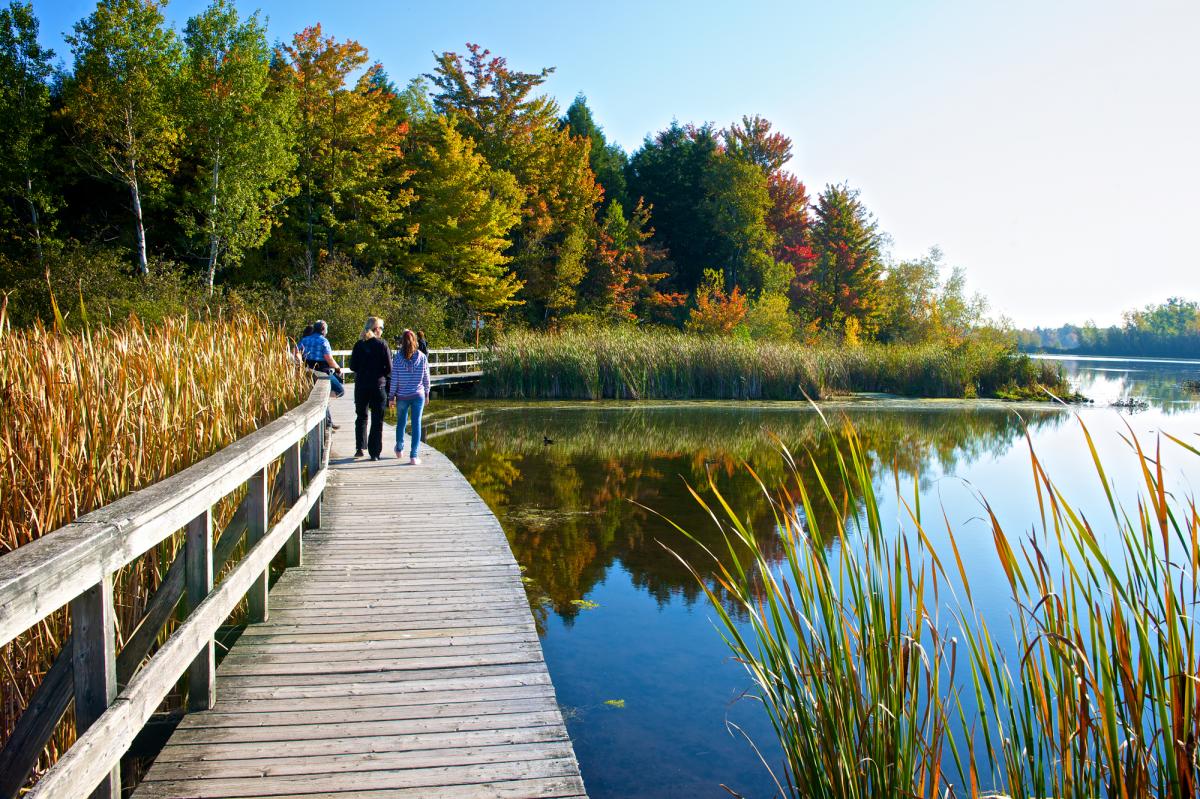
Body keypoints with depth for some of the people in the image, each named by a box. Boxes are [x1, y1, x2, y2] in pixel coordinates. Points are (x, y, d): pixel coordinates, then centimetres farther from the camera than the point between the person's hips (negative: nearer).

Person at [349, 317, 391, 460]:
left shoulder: (359, 345, -1)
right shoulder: (382, 344, -8)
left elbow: (352, 366, 0)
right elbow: (389, 368, -9)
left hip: (361, 385, 2)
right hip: (378, 385, -2)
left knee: (361, 416, 18)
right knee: (377, 419, 6)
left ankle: (360, 447, 10)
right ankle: (374, 452, 5)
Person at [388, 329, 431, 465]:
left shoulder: (397, 357, -7)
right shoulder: (422, 357, -4)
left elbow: (394, 379, -5)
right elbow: (426, 378, 2)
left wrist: (391, 396, 3)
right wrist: (427, 393, 14)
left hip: (402, 396, 0)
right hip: (418, 395, 0)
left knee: (401, 422, 19)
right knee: (416, 424, 2)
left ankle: (399, 449, 36)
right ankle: (413, 456, -2)